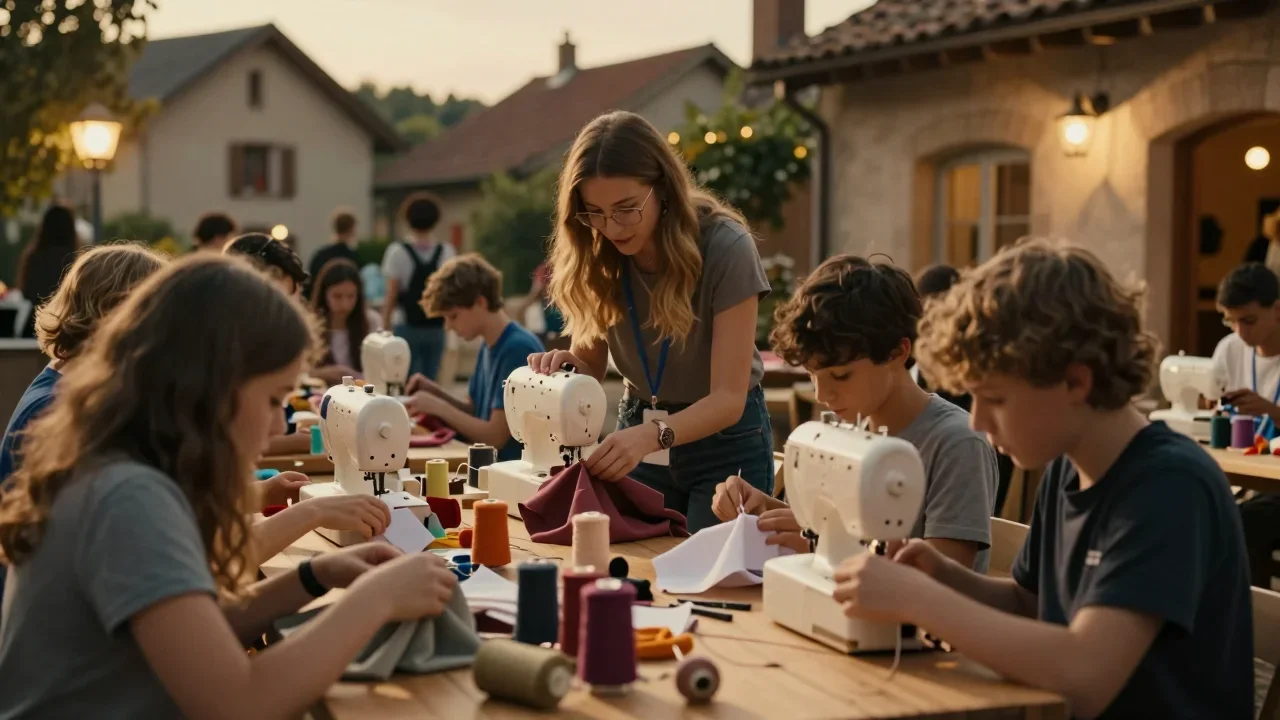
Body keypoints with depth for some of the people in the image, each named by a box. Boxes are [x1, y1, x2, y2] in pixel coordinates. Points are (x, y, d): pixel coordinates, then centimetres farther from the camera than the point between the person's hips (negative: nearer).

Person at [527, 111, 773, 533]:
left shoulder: (726, 248, -23)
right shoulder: (597, 257, -11)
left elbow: (729, 398, -26)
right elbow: (591, 364, 0)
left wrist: (651, 435, -44)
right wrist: (567, 363, -24)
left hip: (725, 441, -4)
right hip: (638, 435, 4)